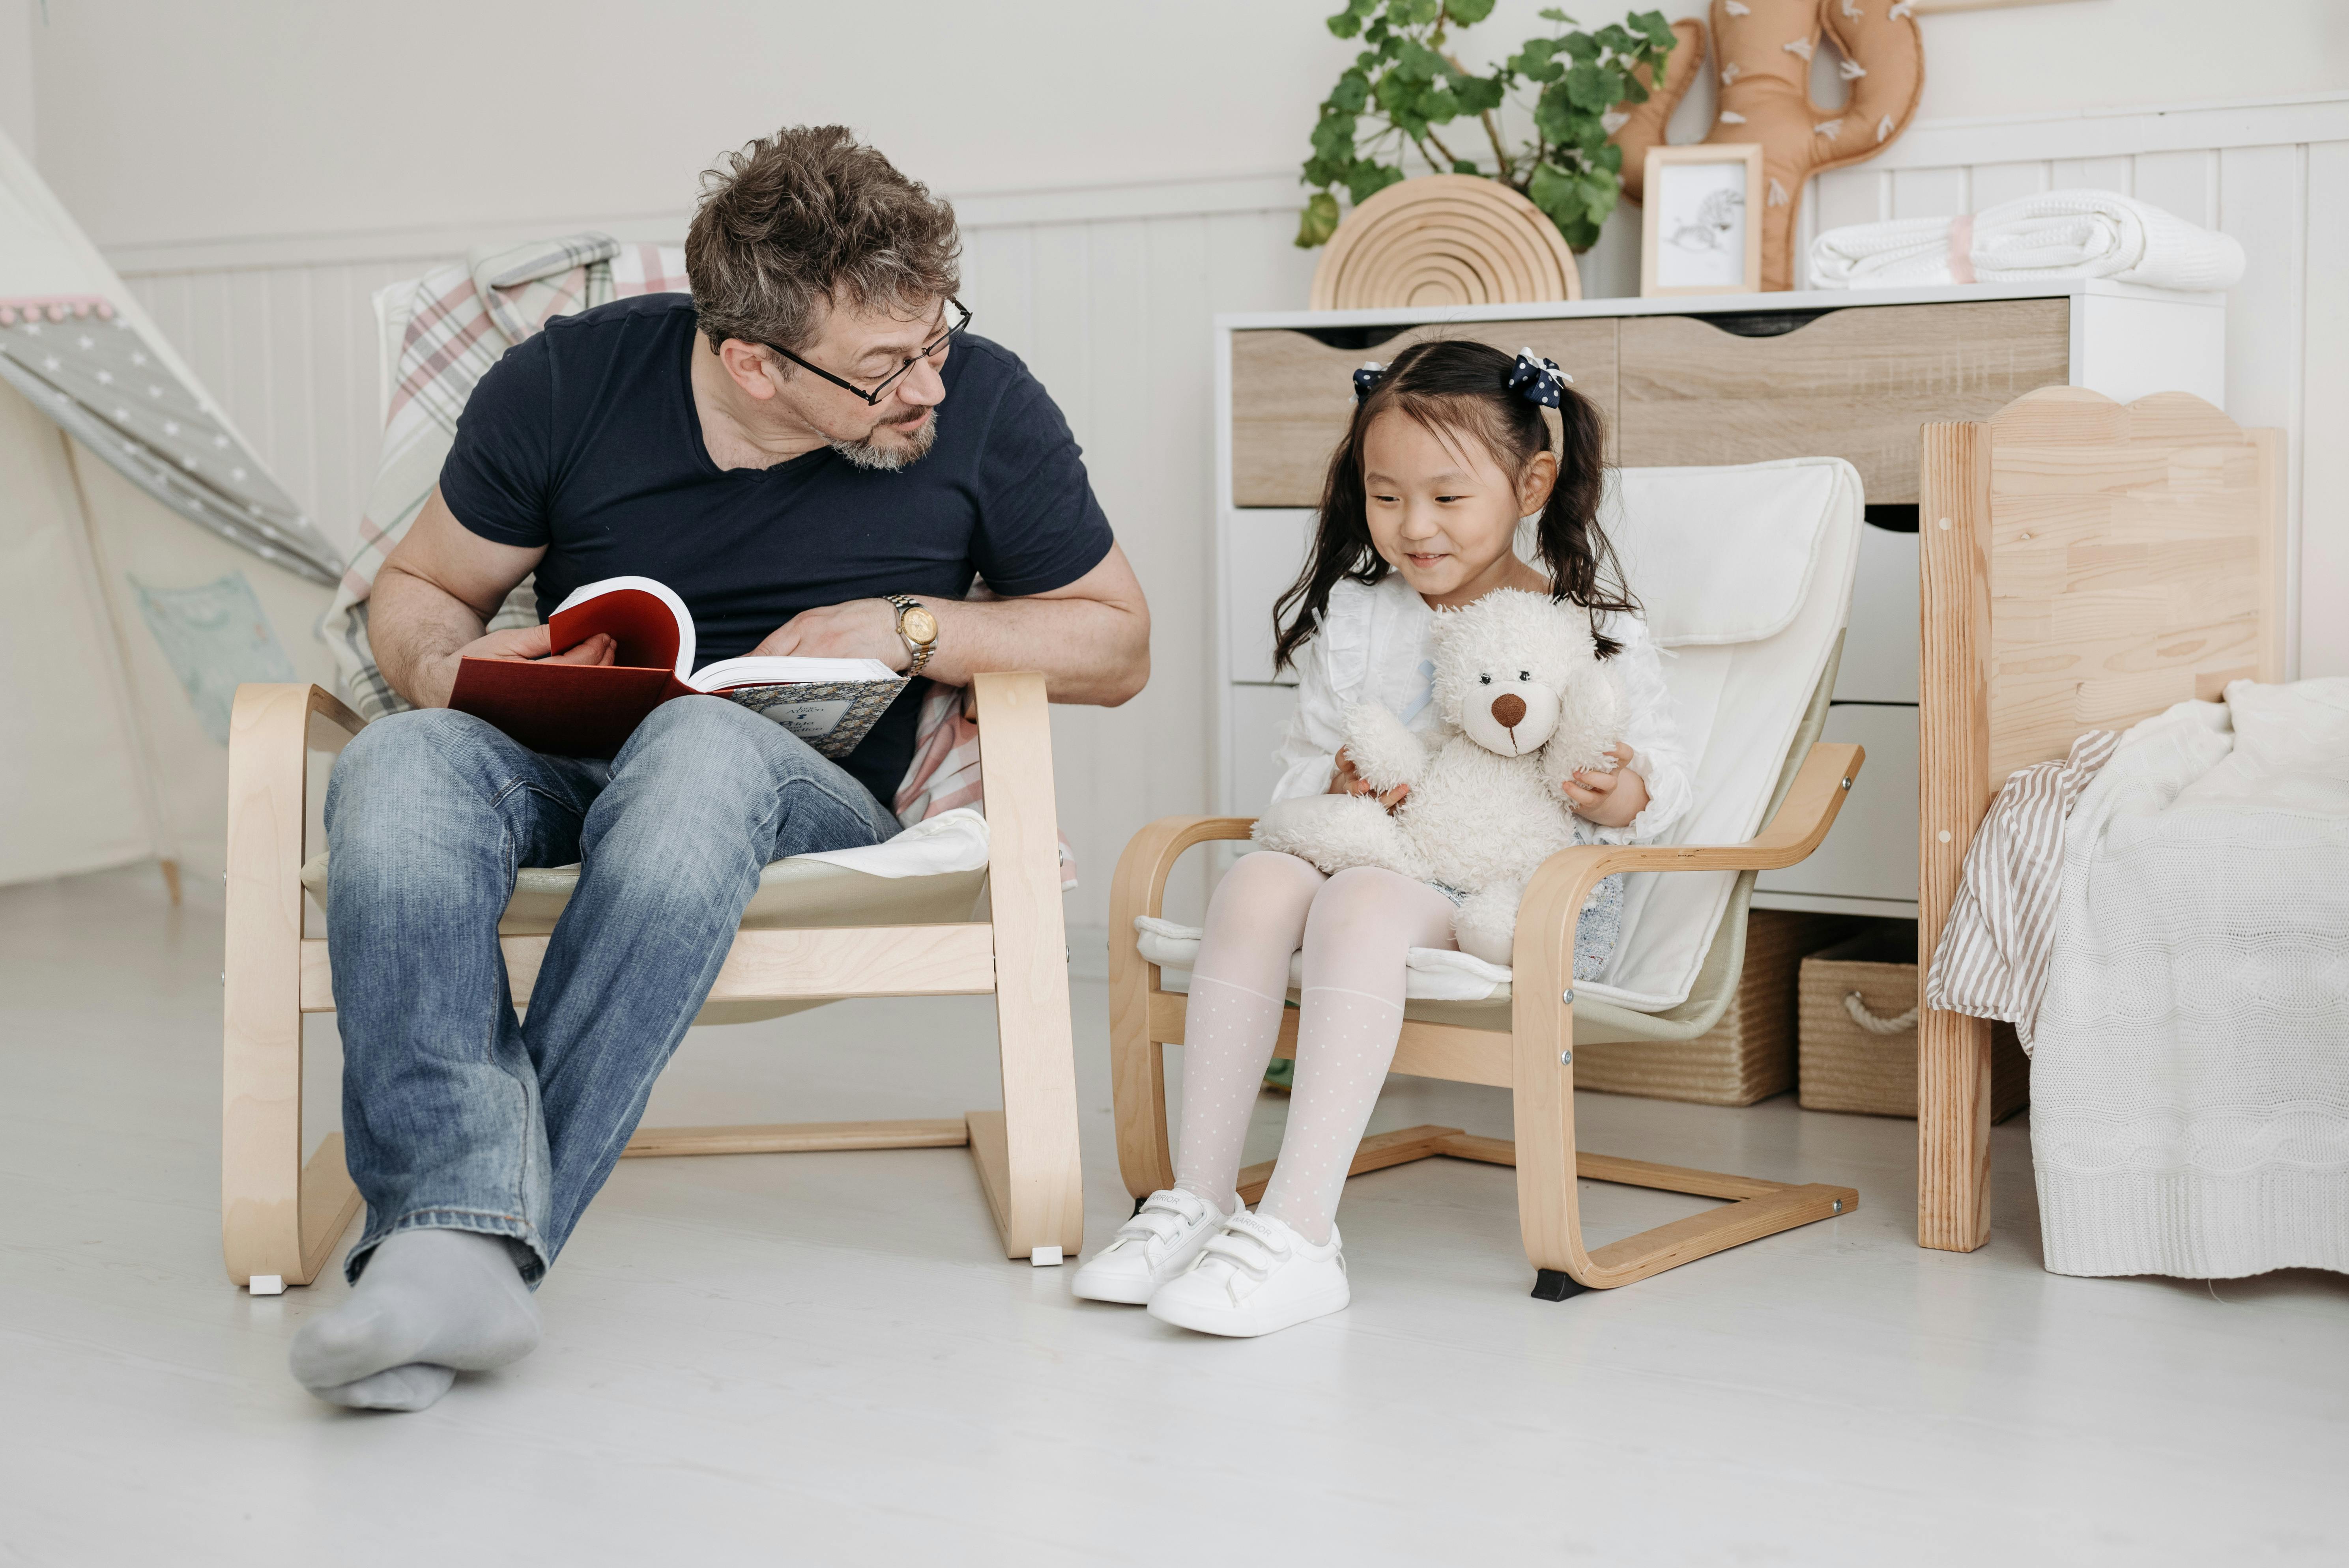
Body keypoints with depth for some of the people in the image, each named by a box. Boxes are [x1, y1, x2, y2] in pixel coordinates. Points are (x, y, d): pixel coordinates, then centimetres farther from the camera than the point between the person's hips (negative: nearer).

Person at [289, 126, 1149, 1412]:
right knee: (399, 764, -34)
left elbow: (1116, 643, 8)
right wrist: (443, 670, -13)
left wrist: (911, 625, -9)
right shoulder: (569, 382, -3)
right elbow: (420, 587, 12)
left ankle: (454, 1223, -41)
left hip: (807, 792, -1)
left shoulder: (981, 406, -4)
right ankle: (467, 1238, -51)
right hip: (557, 771, 1)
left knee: (700, 748, -39)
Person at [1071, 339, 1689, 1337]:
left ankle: (1299, 1233, -42)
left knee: (1363, 901, -35)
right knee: (1257, 881, -28)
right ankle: (1199, 1200, -26)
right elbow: (1299, 777, 16)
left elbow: (1663, 779, 4)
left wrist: (1625, 799, -20)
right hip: (1383, 853, 5)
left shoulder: (1591, 633, 3)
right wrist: (1336, 790, -8)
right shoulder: (1353, 620, 13)